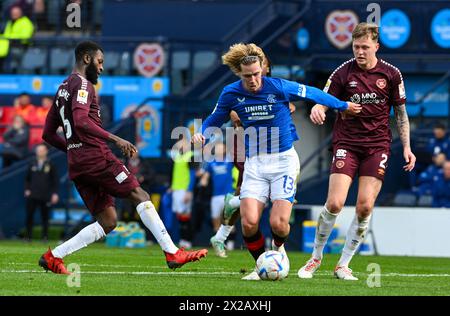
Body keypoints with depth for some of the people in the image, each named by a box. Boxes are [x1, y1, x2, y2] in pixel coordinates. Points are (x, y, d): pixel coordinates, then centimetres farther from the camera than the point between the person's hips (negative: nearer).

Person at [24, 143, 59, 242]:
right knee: (29, 216, -5)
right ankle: (28, 236, 0)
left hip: (45, 196, -2)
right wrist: (27, 189, 4)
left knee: (45, 217, 2)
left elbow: (55, 180, 4)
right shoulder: (32, 164, 10)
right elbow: (27, 178, 18)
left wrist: (55, 193, -4)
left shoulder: (50, 165, 3)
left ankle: (45, 236, 9)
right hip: (32, 195, 2)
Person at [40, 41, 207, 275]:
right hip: (96, 157, -9)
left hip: (76, 165, 9)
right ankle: (173, 253, -12)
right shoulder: (82, 84, -5)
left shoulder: (63, 89, 23)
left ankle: (53, 256, 1)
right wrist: (115, 139, -24)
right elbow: (81, 122, -23)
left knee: (107, 222, 7)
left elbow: (48, 134, 25)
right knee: (140, 196, -6)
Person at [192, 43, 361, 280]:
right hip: (254, 163, 2)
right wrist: (201, 133, -8)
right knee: (249, 222, -16)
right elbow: (215, 120, 13)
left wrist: (343, 106, 15)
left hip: (283, 160, -2)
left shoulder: (279, 88, -13)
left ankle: (278, 248, 24)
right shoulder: (231, 94, -4)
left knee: (278, 224, -14)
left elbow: (312, 93, 3)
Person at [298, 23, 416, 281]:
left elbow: (401, 112, 10)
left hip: (378, 145, 1)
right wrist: (317, 110, -24)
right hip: (346, 143, -1)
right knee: (335, 203, -12)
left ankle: (344, 264, 6)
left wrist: (406, 146, 4)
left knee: (365, 206, -7)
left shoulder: (391, 74, 2)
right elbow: (324, 101, 0)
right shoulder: (343, 73, -2)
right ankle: (316, 257, 9)